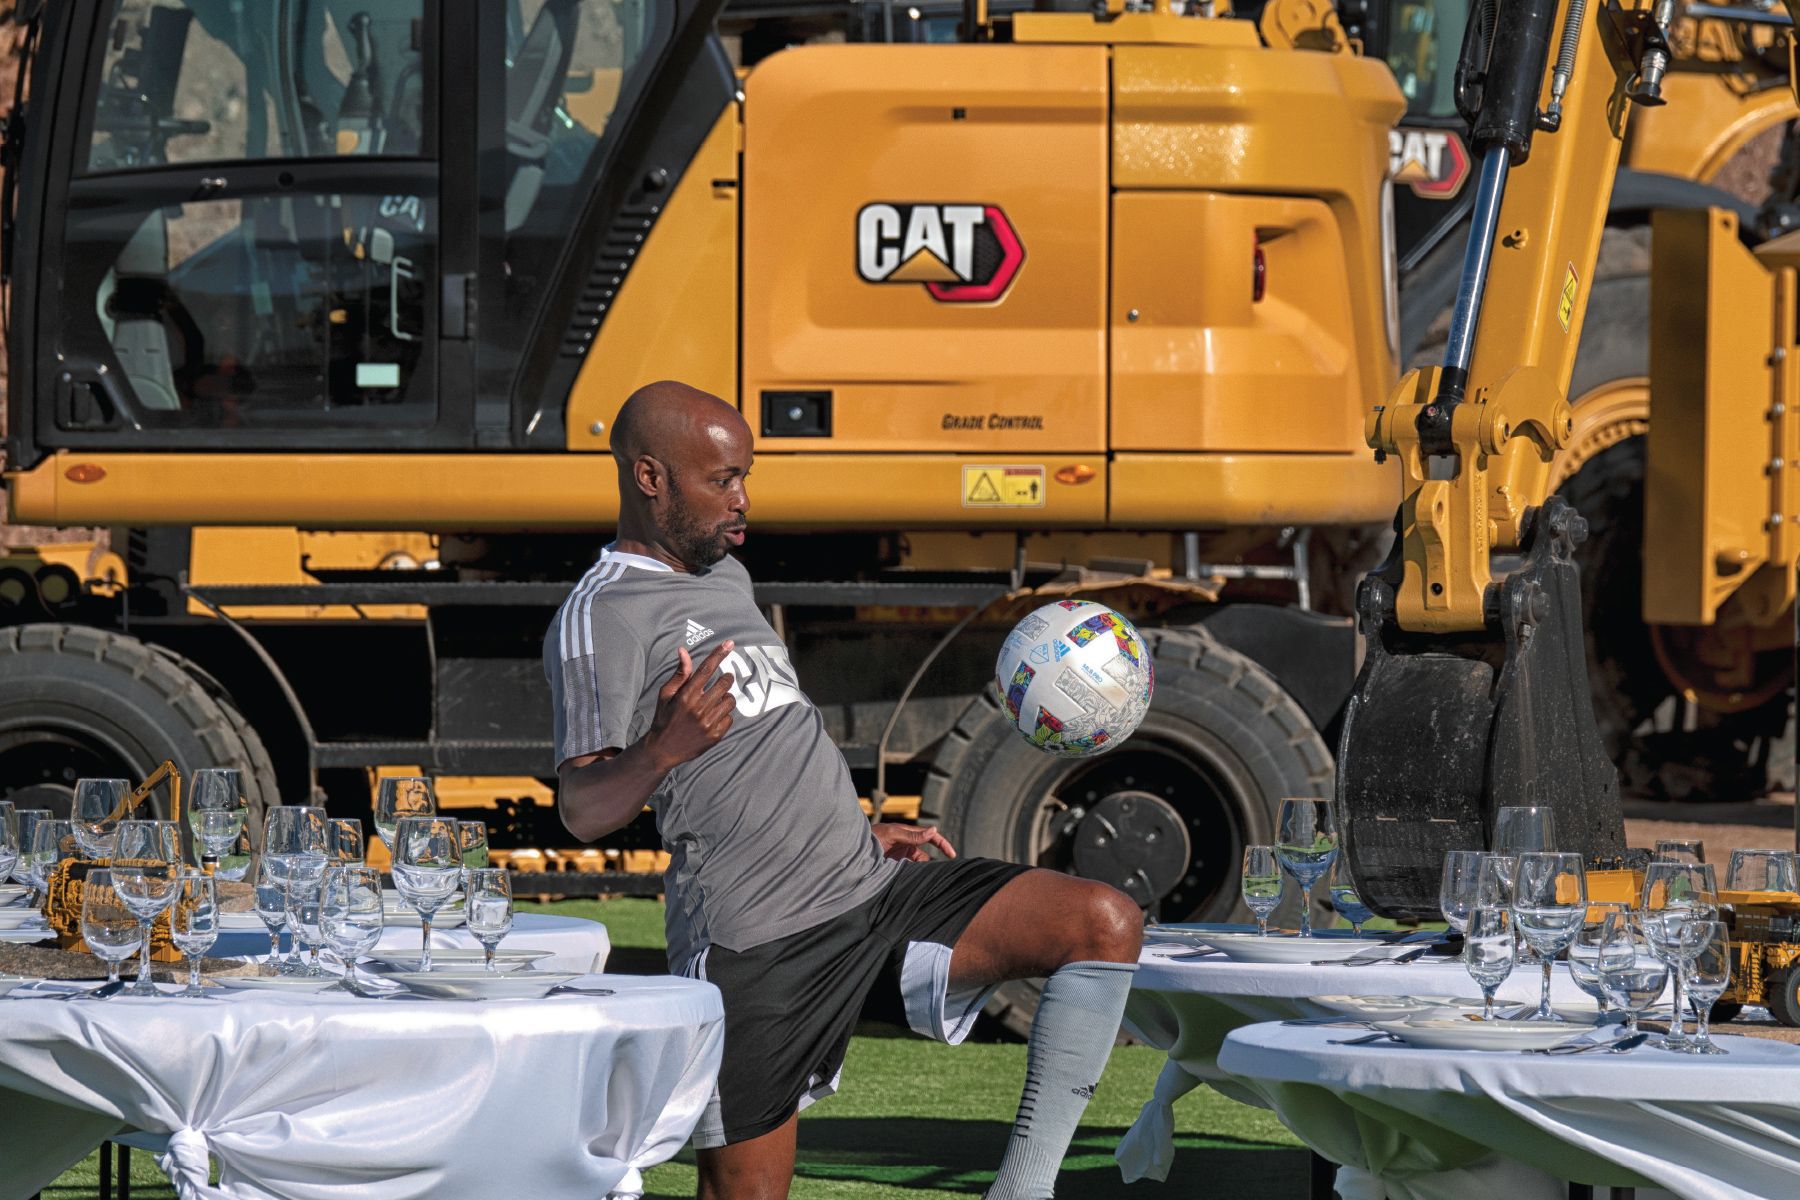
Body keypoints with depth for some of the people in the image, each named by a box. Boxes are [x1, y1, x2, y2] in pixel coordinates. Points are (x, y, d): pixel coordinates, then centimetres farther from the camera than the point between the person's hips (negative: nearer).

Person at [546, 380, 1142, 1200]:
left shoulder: (725, 575, 21)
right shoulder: (601, 617, -8)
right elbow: (581, 811, -15)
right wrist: (663, 750, -33)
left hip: (872, 888, 8)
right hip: (756, 943, -8)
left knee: (1104, 924, -8)